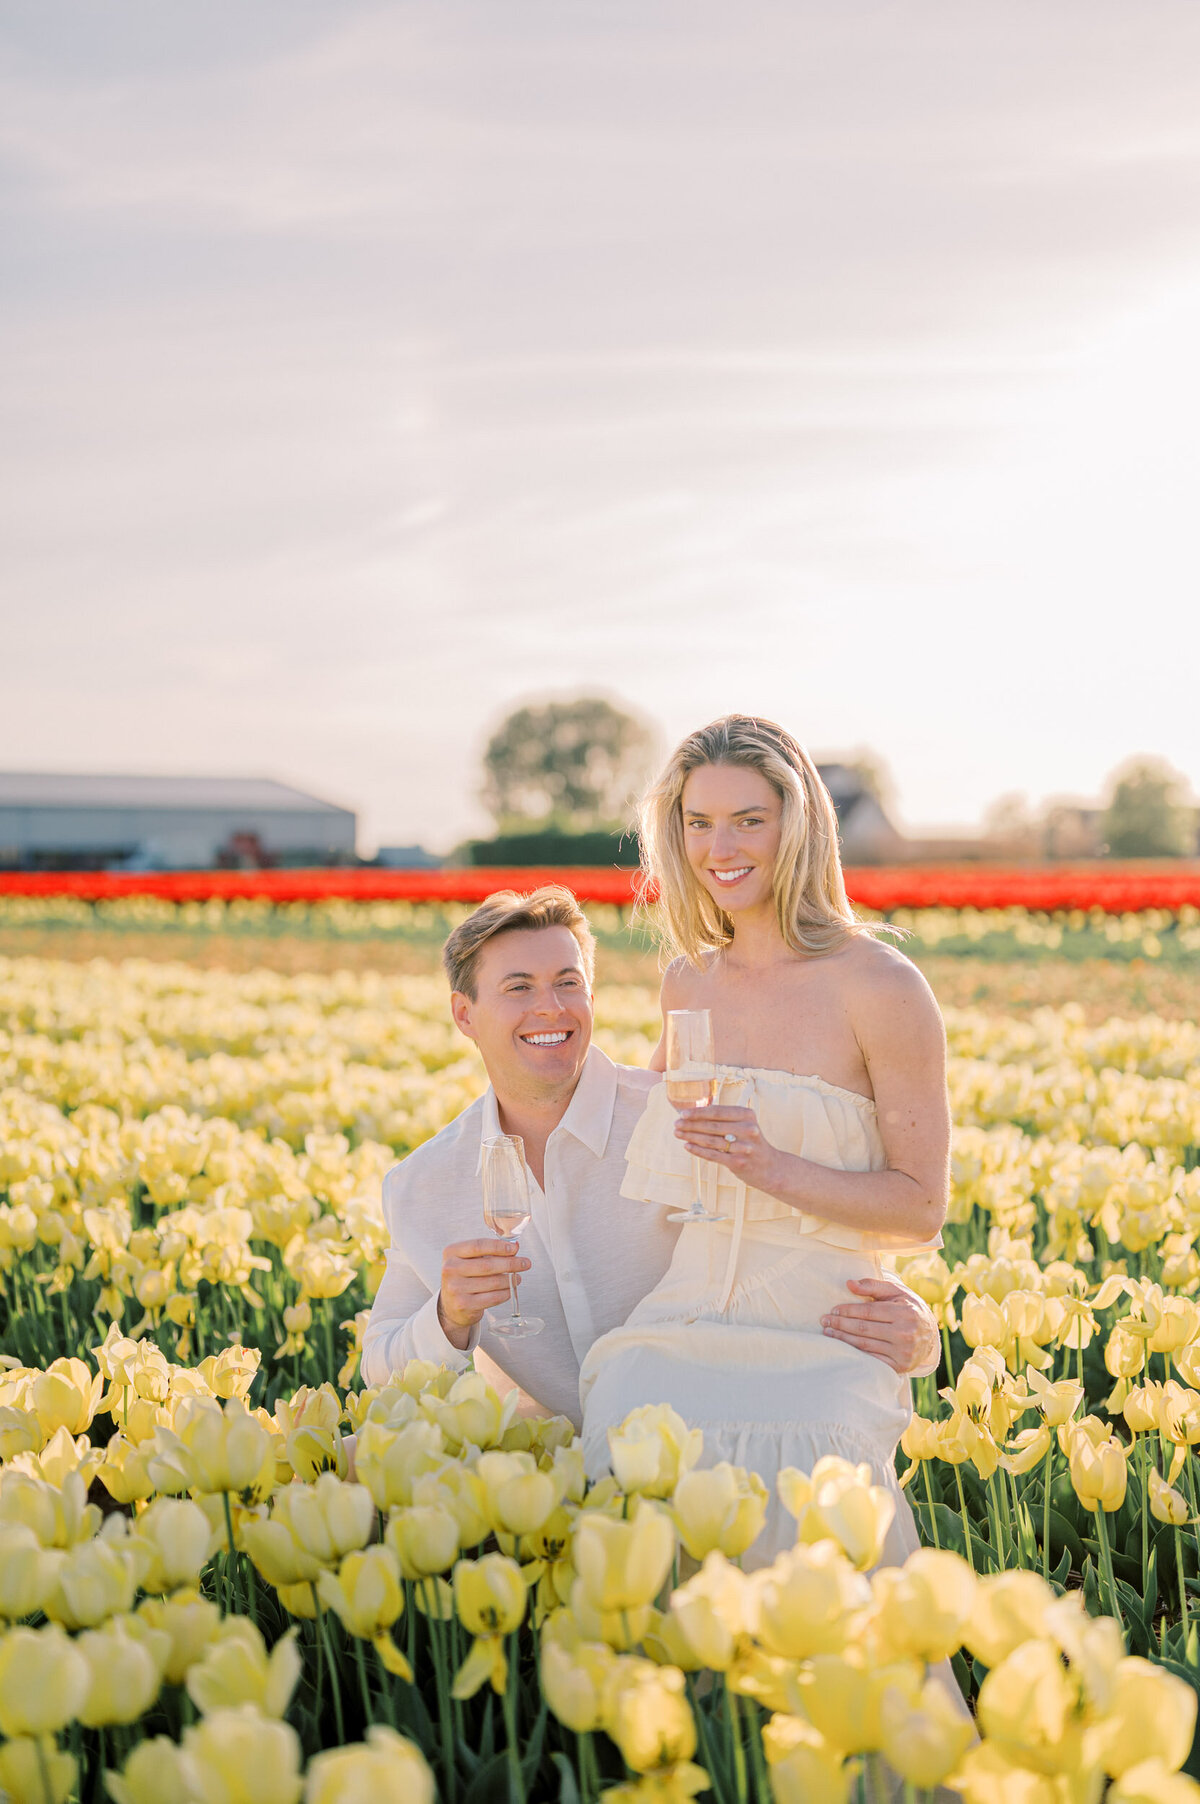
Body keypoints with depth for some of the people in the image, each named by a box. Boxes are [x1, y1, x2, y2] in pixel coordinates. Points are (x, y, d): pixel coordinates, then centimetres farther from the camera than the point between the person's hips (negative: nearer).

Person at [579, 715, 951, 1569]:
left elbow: (923, 1210, -5)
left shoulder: (881, 987, -5)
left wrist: (774, 1167, -17)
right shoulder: (688, 981, 13)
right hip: (686, 1321, 4)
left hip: (822, 1334, -4)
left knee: (790, 1468, -34)